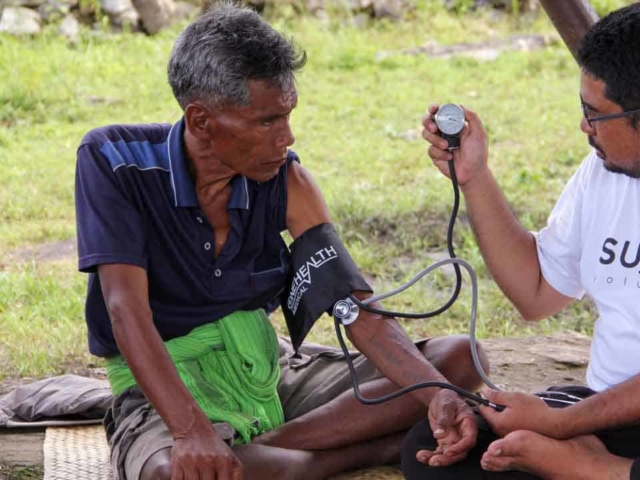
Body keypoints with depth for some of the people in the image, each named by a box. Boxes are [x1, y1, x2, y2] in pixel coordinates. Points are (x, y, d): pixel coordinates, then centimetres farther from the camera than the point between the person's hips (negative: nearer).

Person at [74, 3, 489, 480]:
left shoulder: (287, 182, -6)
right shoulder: (114, 161, -16)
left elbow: (359, 309, -11)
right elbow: (127, 310, -25)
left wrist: (437, 395, -29)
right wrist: (192, 430, -40)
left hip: (268, 366, 5)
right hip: (162, 386, -5)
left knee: (459, 359, -7)